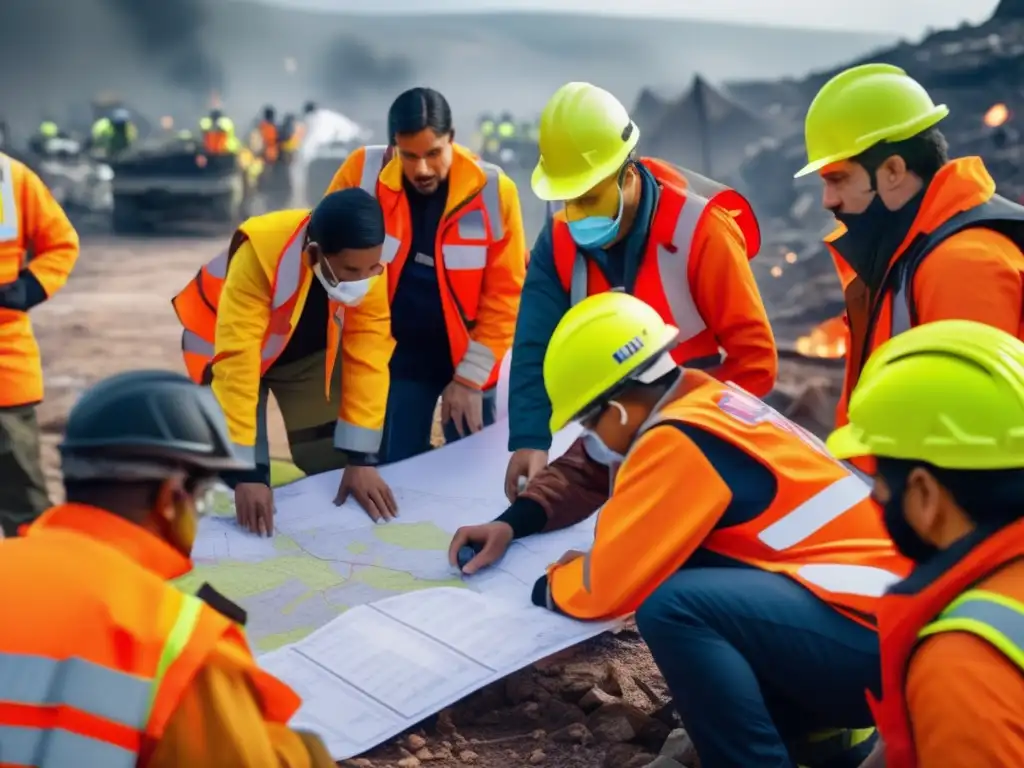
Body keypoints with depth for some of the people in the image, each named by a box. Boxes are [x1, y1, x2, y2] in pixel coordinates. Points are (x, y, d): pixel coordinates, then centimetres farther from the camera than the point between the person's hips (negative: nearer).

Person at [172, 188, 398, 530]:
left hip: (311, 352, 3)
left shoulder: (368, 264, -29)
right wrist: (247, 471, -45)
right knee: (236, 476, -11)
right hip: (233, 343, -3)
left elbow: (368, 355, -23)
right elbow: (236, 360, -42)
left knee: (332, 470, 1)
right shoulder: (260, 255, -42)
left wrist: (360, 457, -27)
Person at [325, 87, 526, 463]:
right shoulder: (362, 172, -13)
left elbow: (505, 294, -9)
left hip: (466, 360, 0)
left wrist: (470, 375, -10)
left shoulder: (492, 190, -15)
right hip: (395, 357, 0)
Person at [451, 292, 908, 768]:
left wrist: (551, 584, 6)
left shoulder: (679, 440, -17)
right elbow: (587, 478, 26)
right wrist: (512, 525, 19)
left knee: (671, 607, -25)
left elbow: (604, 587, -15)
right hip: (869, 598, 10)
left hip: (869, 635, -10)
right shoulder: (702, 401, 10)